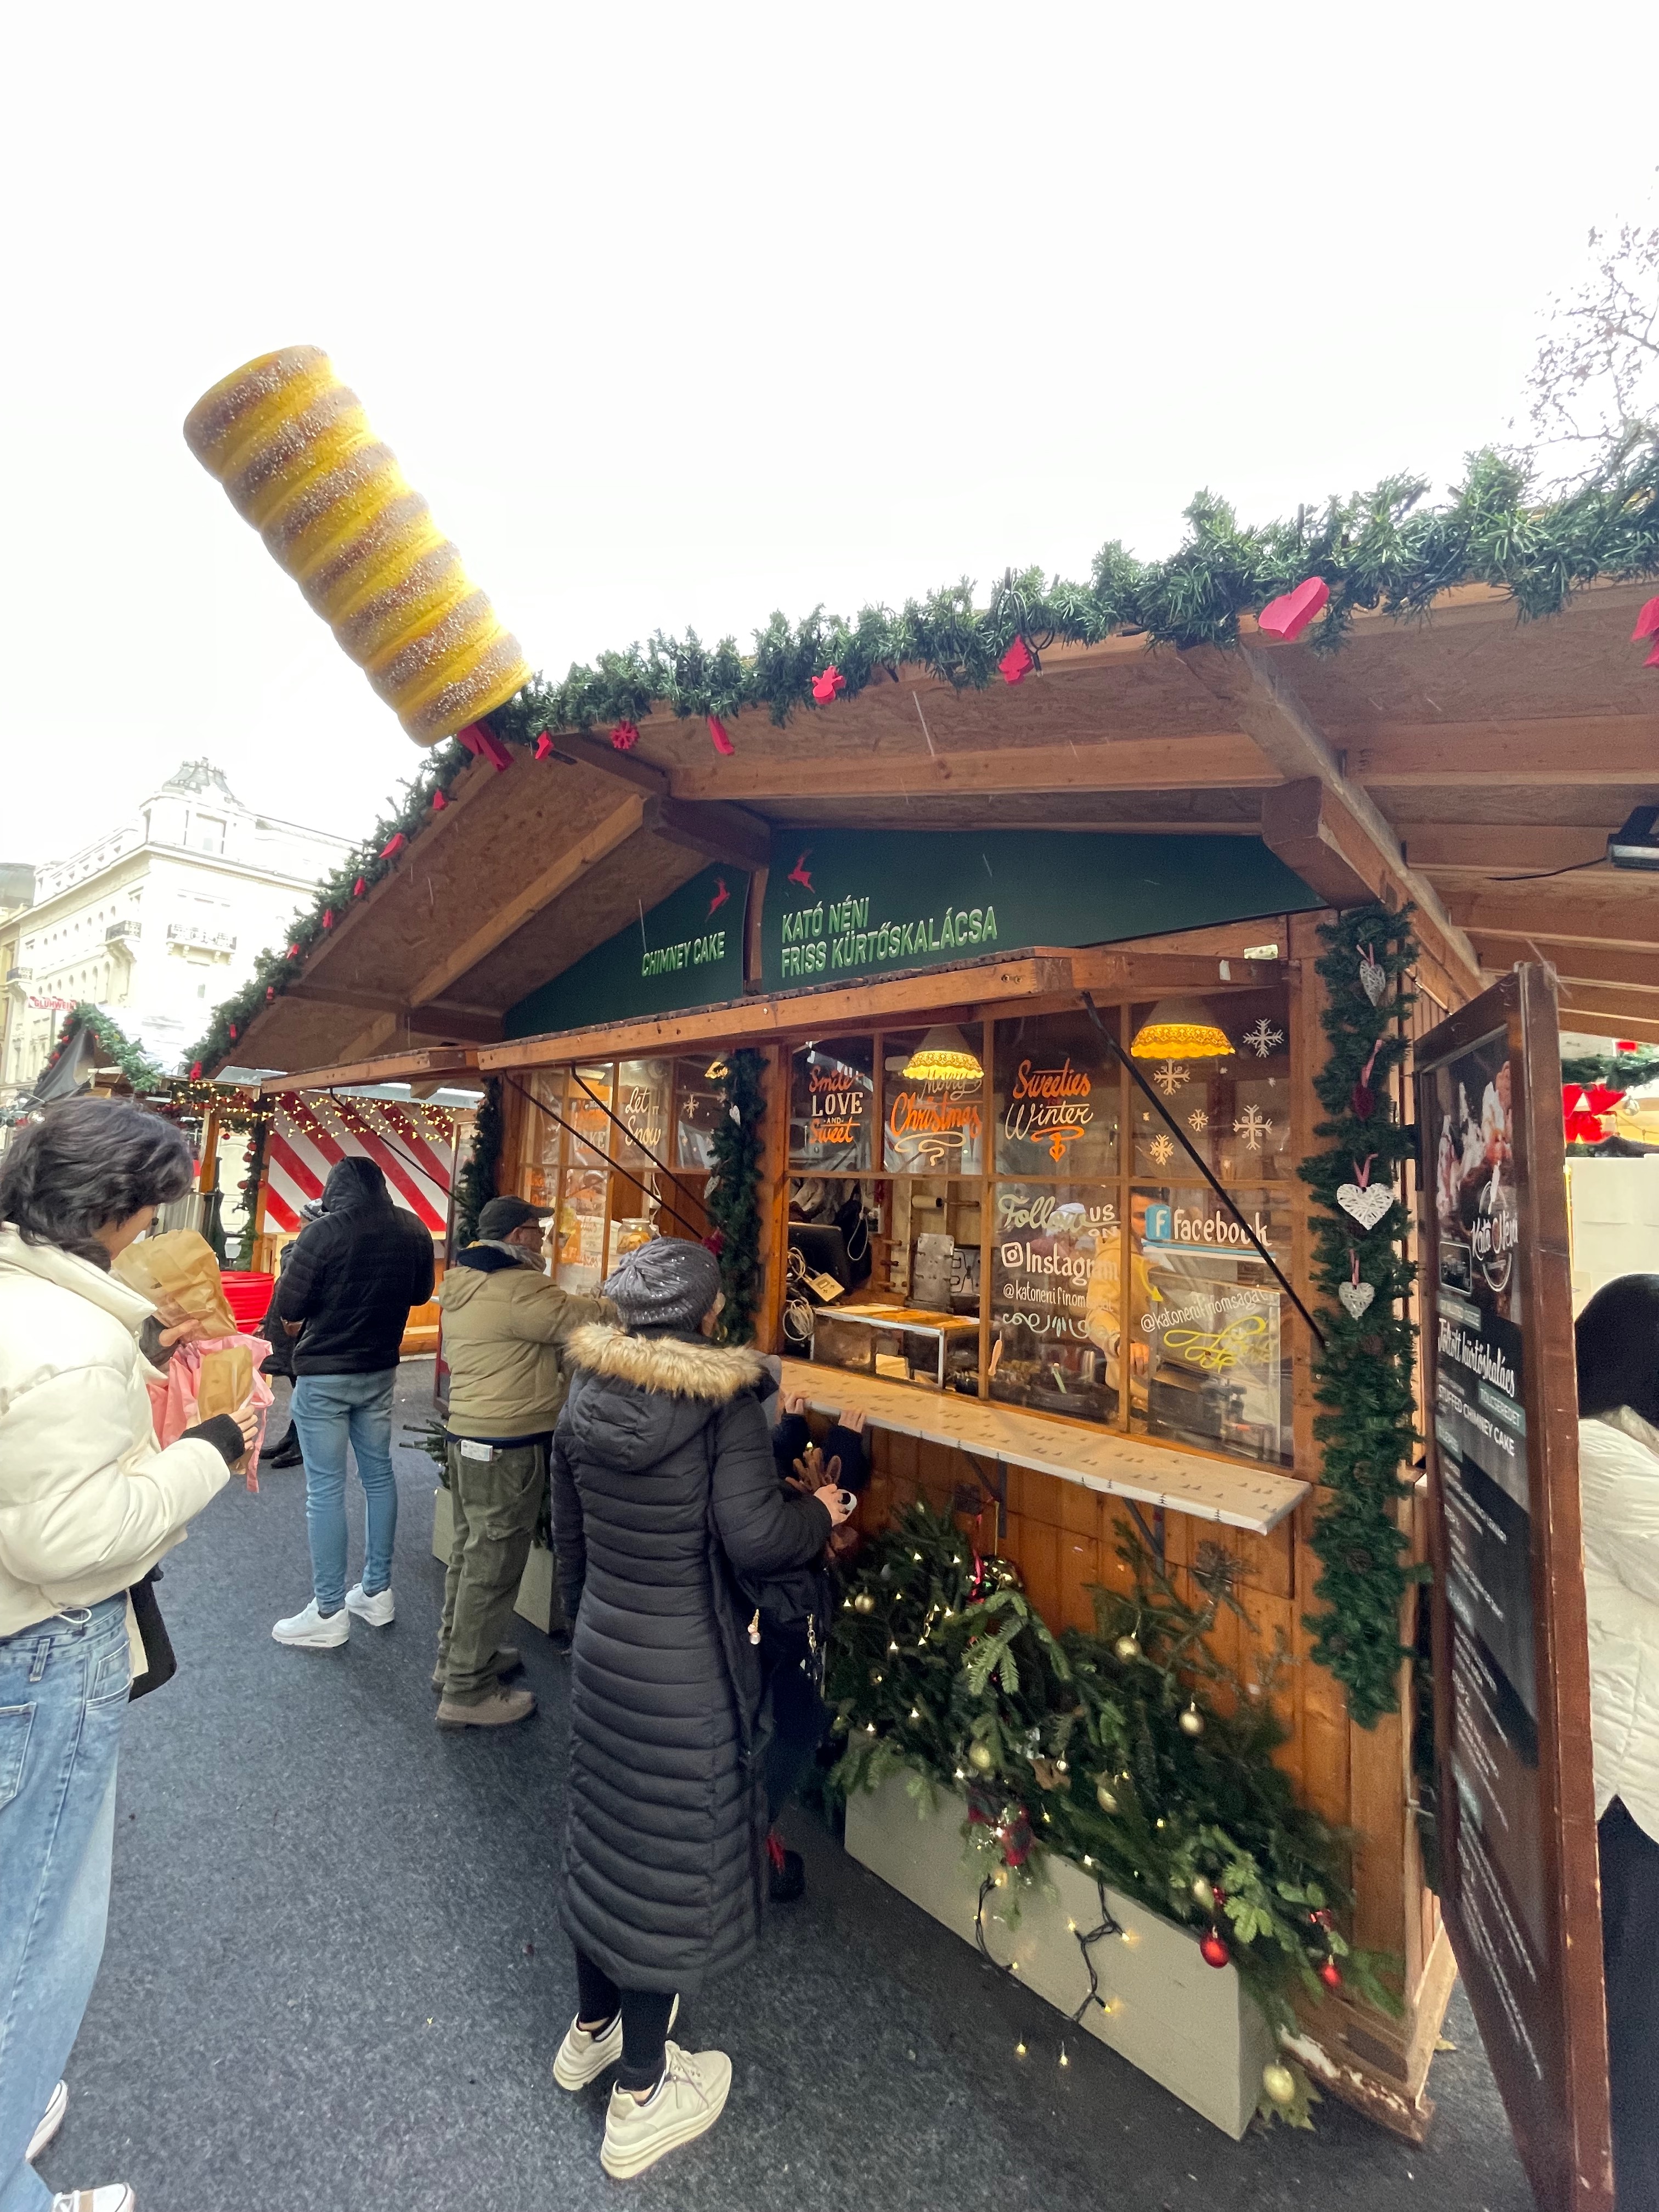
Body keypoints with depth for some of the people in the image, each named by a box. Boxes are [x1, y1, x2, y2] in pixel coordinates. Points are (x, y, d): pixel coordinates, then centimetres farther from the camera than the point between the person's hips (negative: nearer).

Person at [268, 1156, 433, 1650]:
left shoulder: (321, 1234, -19)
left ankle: (329, 1614, 14)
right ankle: (378, 1592, 28)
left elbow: (286, 1309, -11)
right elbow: (421, 1294, 10)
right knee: (378, 1474, 16)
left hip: (323, 1375, -5)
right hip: (380, 1372, 5)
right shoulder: (413, 1231, -4)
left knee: (325, 1489, 4)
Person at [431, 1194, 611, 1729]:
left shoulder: (462, 1283, 8)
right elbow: (588, 1319, -22)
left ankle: (457, 1658, 38)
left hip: (466, 1437, 10)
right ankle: (467, 1694, 17)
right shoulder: (518, 1289, -24)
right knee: (492, 1568, 3)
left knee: (470, 1553, 22)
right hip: (507, 1449, -10)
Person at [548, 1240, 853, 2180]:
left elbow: (569, 1540, 6)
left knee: (610, 1831, 26)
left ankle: (592, 2031, 50)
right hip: (689, 1663, -6)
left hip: (603, 1645, 6)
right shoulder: (726, 1404, -22)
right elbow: (753, 1538, -27)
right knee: (675, 1855, 14)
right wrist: (821, 1513, -8)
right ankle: (641, 2100, 35)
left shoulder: (585, 1399, -4)